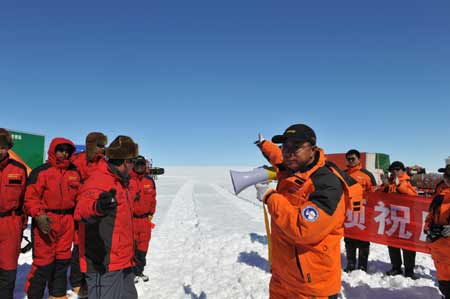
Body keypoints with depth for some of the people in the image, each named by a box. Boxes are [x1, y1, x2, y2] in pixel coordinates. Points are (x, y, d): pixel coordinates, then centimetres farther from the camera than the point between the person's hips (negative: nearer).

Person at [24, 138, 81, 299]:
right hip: (45, 222, -5)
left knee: (63, 260, 15)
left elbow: (78, 195, 16)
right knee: (43, 262, -2)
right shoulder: (41, 171, -7)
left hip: (67, 221, 5)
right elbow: (30, 197, -11)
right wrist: (39, 215, -24)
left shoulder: (74, 172, 10)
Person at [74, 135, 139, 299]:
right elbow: (82, 208, -38)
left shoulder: (120, 182, 13)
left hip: (123, 262, 10)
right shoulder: (98, 180, -17)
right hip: (104, 263, -10)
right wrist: (96, 207, -61)